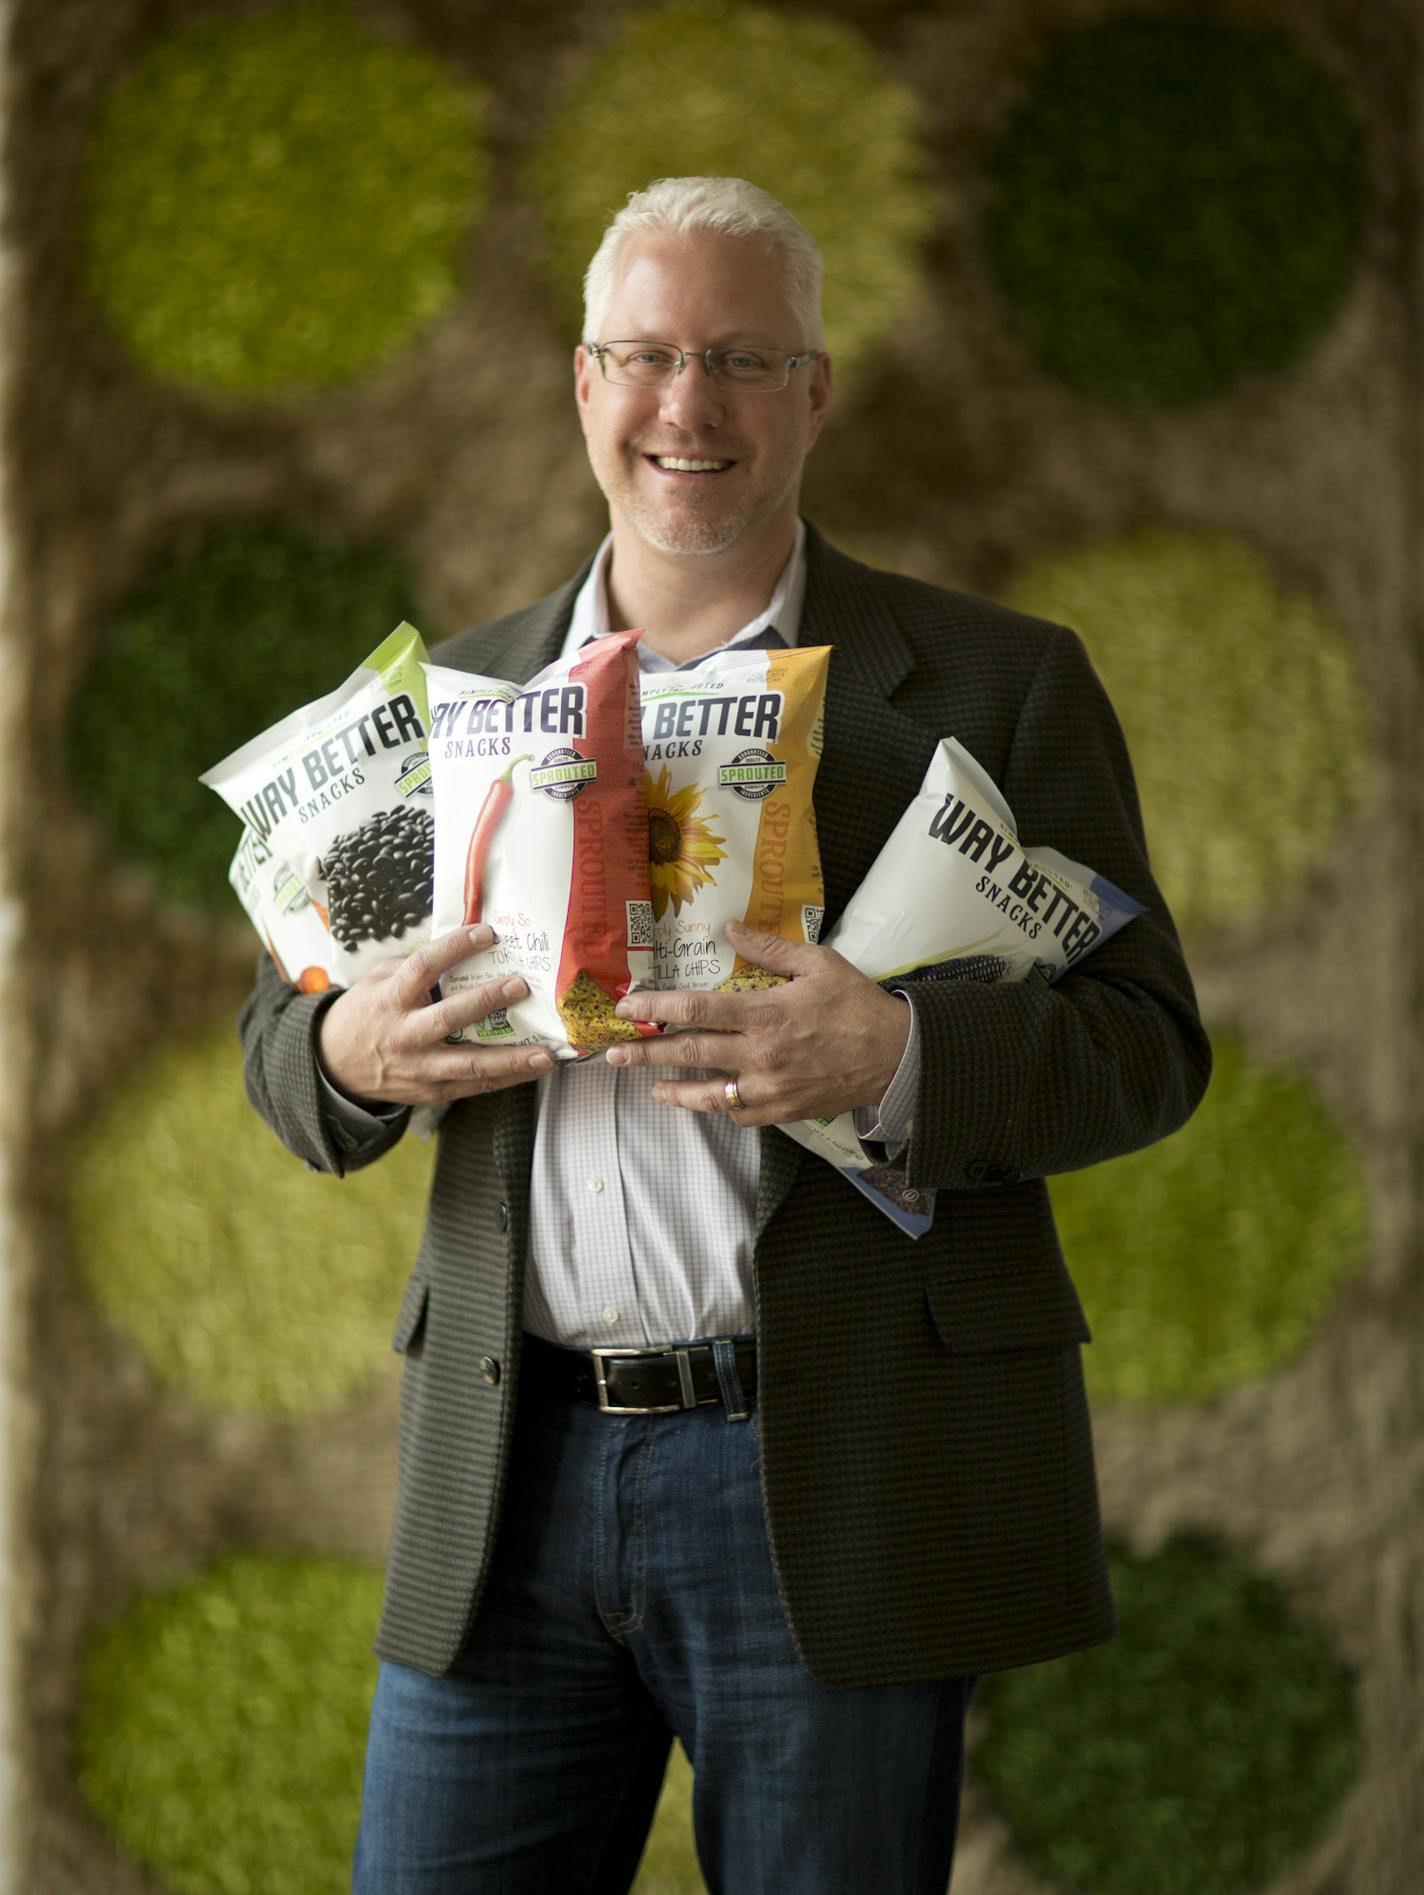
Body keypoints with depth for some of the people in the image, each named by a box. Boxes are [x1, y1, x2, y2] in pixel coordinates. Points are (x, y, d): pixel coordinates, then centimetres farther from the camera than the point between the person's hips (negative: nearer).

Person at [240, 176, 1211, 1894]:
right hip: (509, 1471, 3)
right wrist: (347, 1054, -8)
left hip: (835, 1484, -3)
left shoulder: (994, 688, 3)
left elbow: (1146, 1042, -1)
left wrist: (897, 1061, -21)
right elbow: (278, 1024, 17)